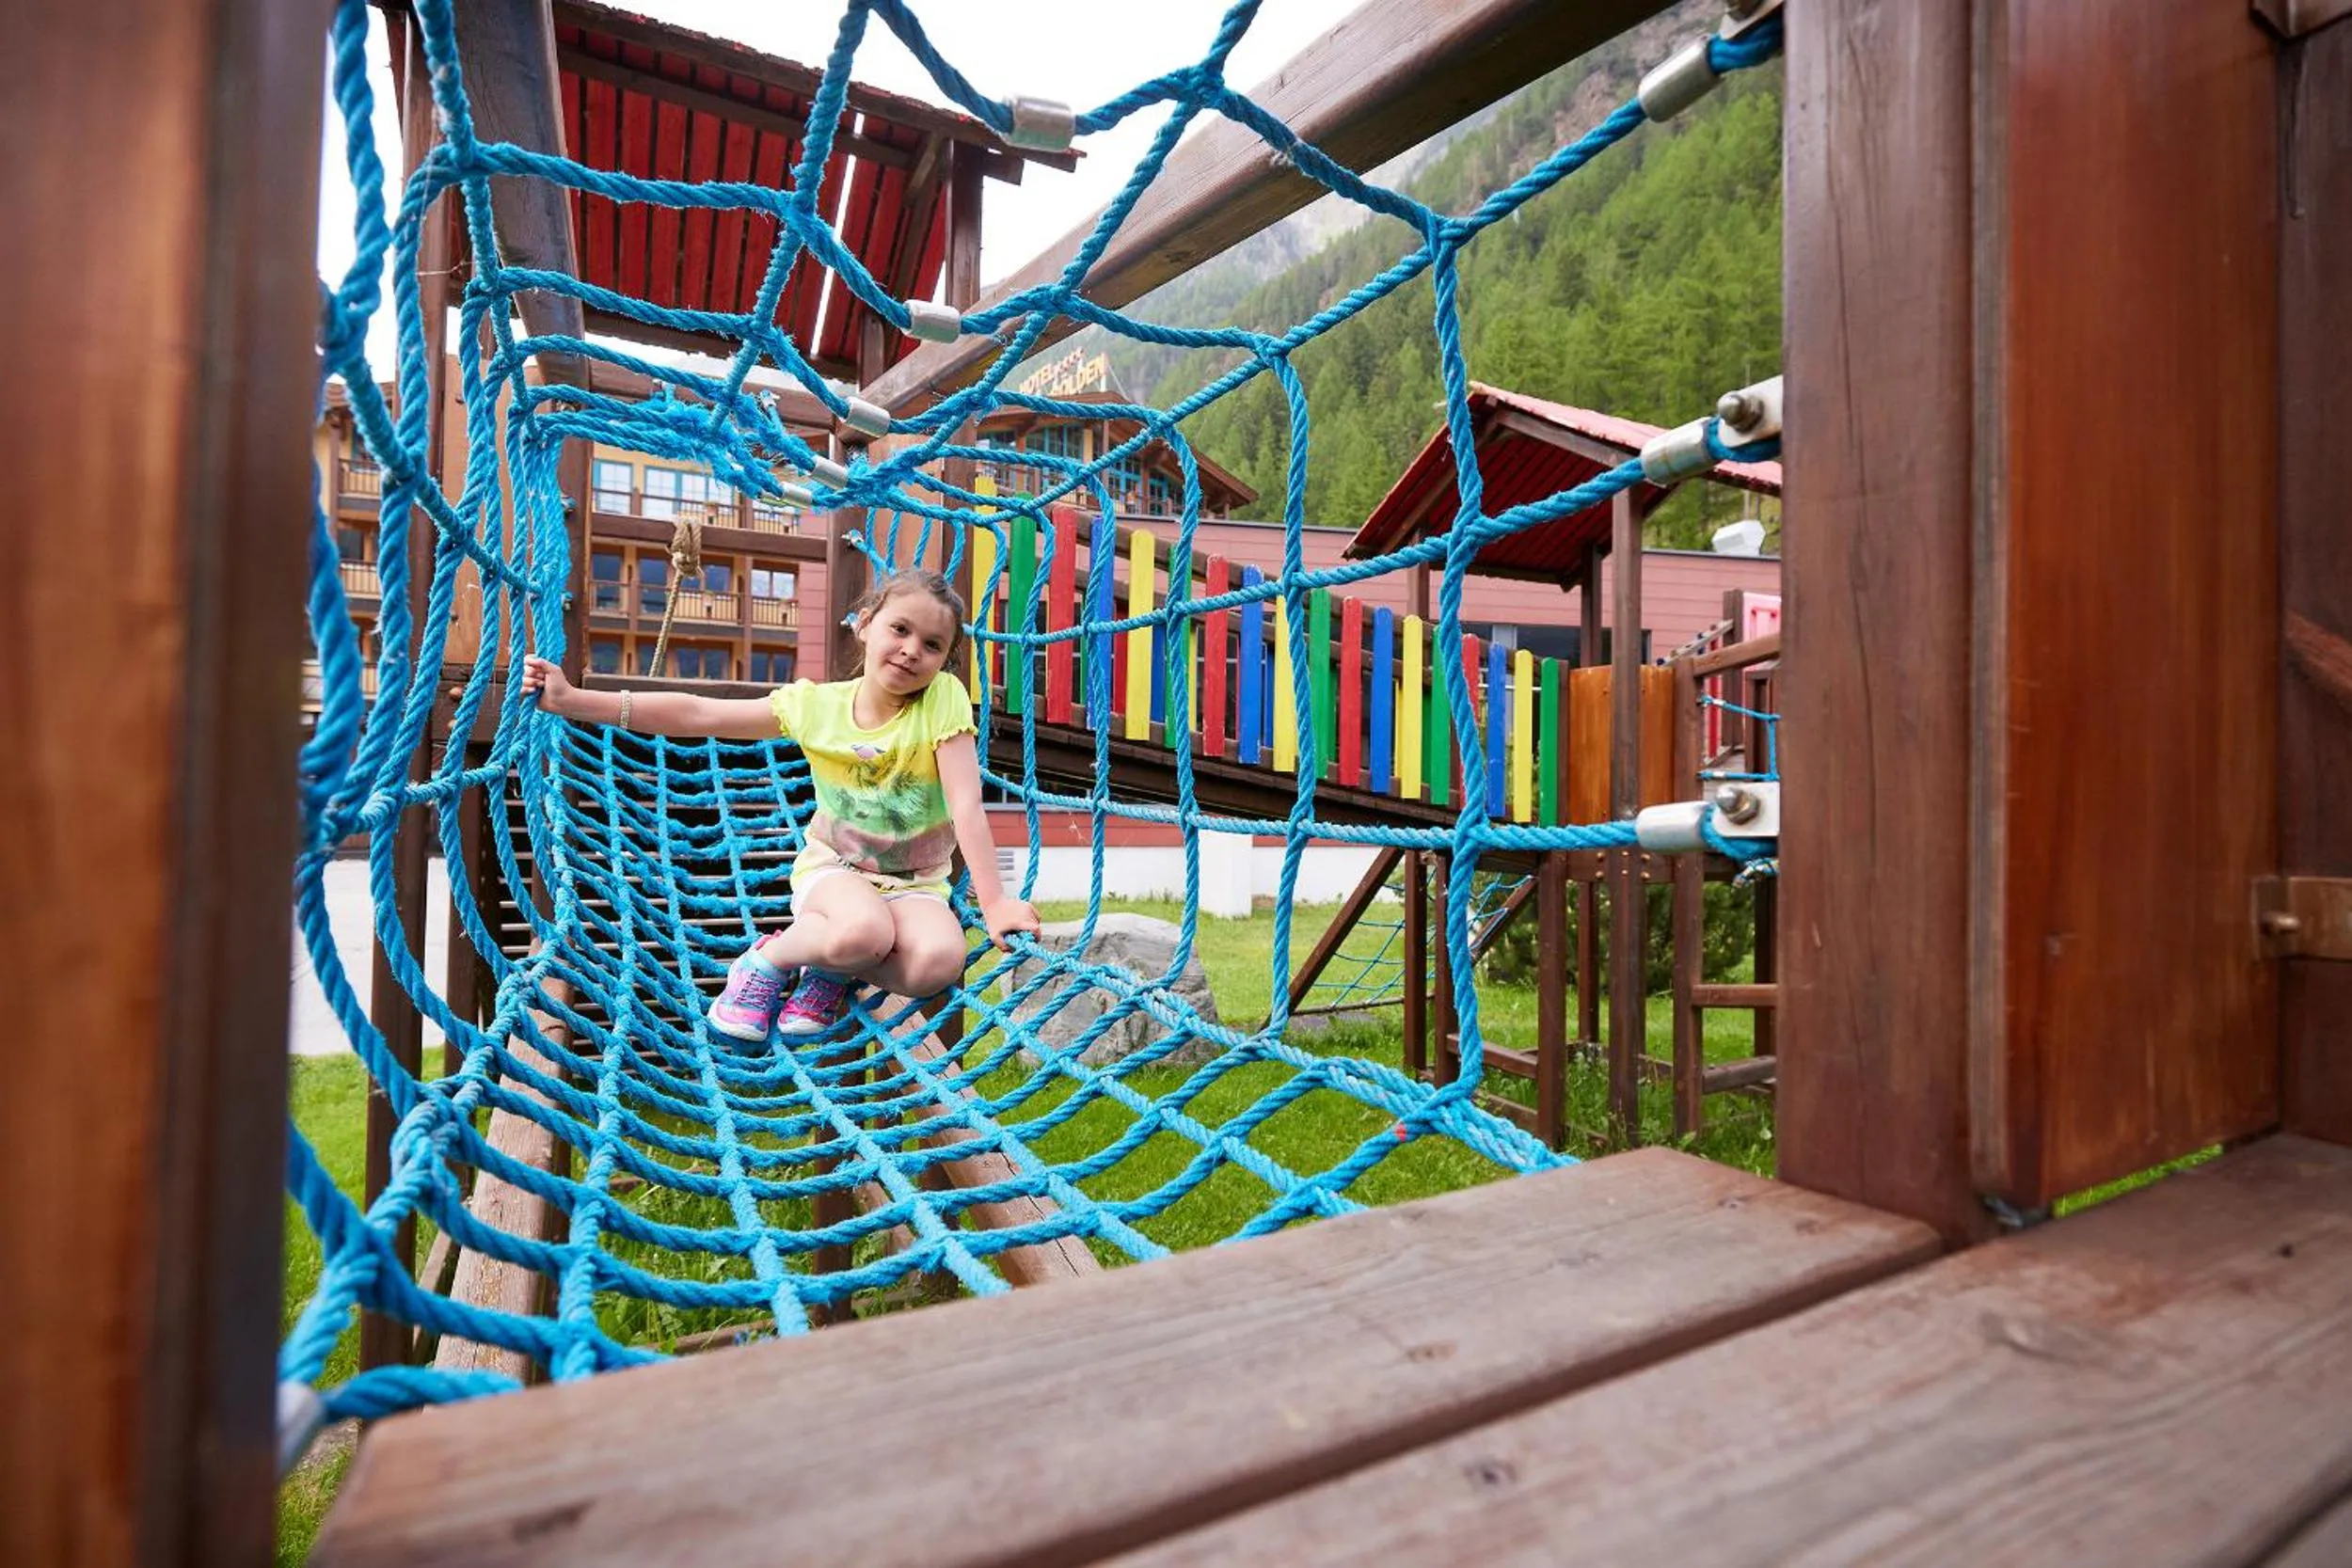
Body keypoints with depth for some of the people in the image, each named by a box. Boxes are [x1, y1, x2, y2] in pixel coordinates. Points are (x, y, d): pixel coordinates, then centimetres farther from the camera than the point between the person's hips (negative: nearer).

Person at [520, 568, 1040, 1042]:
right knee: (864, 930, -36)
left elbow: (967, 805, -20)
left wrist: (994, 902, -27)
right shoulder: (815, 705, -8)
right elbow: (694, 714, -6)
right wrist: (571, 700, -11)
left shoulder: (944, 699, -15)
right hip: (832, 866, 0)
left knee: (938, 961, -32)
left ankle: (828, 972, -3)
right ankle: (770, 958, -4)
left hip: (914, 883, 1)